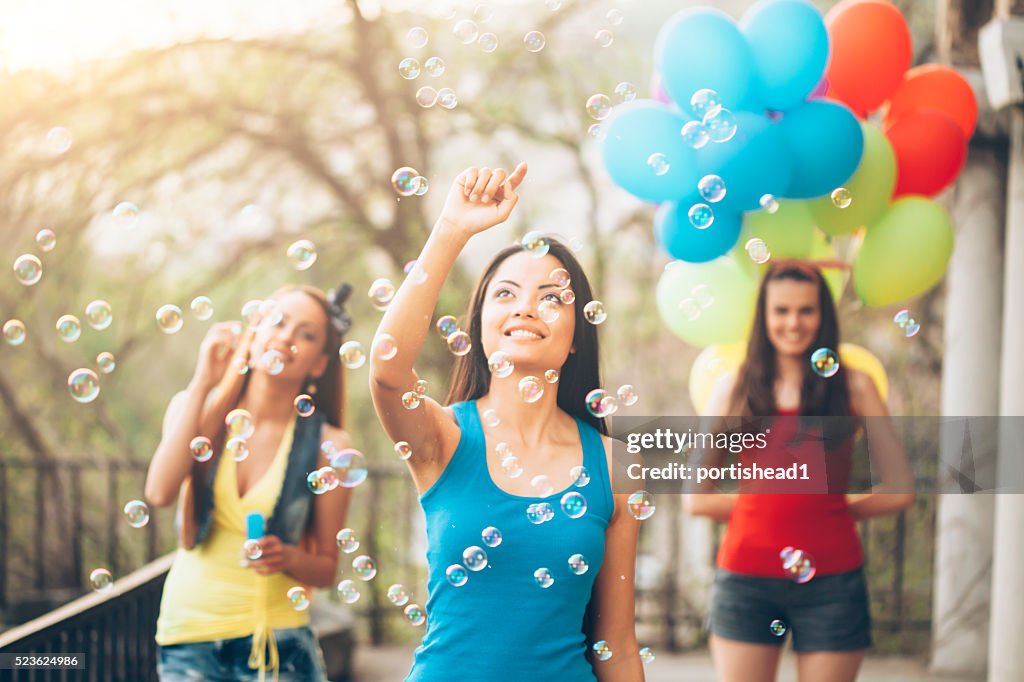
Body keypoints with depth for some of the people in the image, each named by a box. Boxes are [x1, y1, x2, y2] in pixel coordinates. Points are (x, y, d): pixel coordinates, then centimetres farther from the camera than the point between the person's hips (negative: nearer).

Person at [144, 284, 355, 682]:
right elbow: (160, 492, -18)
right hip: (189, 637, 1)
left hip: (278, 645, -1)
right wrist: (203, 382, -14)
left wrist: (288, 558, -18)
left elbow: (326, 569, 4)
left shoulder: (326, 445, -3)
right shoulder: (199, 411, 1)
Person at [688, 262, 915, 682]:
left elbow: (899, 491, 4)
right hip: (745, 579, 1)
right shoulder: (734, 389, 6)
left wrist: (830, 508, 3)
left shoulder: (853, 387, 4)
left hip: (830, 580, -1)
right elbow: (697, 499, 6)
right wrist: (762, 505, 3)